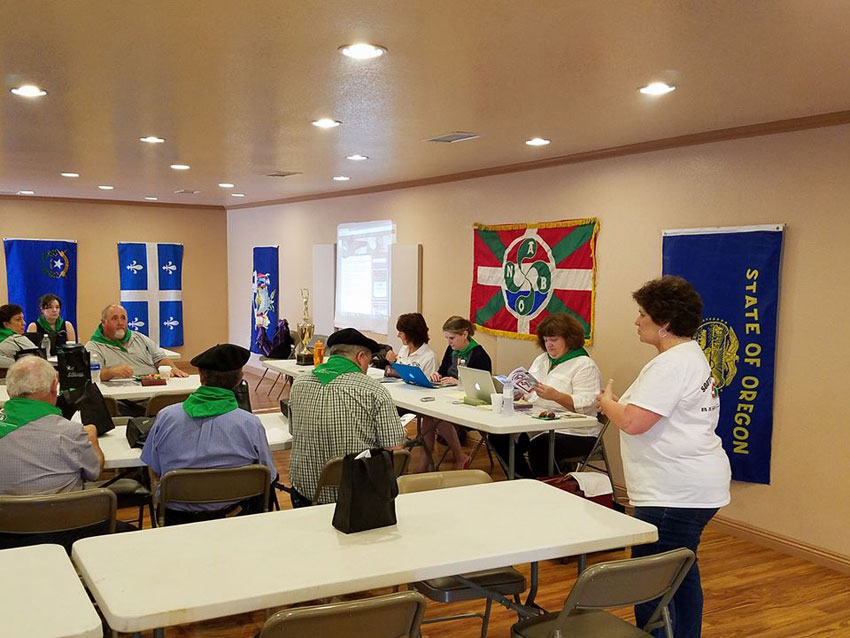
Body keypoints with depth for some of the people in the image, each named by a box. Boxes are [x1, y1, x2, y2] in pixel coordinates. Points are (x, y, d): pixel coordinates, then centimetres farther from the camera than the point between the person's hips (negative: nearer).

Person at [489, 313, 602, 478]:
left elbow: (585, 405, -16)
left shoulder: (585, 365, -4)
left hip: (574, 433, -7)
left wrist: (555, 396, -30)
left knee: (539, 445, -35)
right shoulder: (541, 360, 21)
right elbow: (528, 395, 22)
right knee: (498, 436, -15)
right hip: (536, 425, 8)